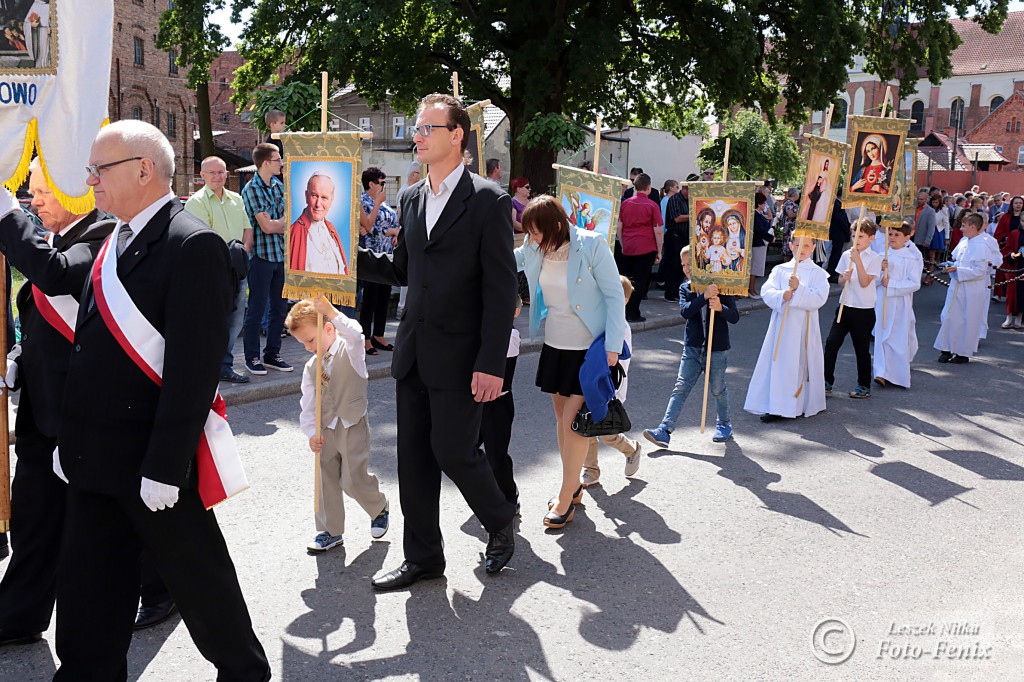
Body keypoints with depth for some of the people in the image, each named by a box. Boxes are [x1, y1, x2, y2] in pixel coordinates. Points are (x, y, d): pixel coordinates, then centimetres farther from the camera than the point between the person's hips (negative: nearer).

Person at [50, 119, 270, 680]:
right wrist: (69, 439, 14)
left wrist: (164, 466, -22)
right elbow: (91, 349, 16)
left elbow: (194, 366, -21)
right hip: (92, 459, 8)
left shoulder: (193, 246, -16)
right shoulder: (115, 241, 12)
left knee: (199, 576, 10)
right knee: (86, 588, 15)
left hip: (151, 463, -8)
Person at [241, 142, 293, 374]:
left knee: (279, 309, 11)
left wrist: (277, 224, -7)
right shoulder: (252, 189, -10)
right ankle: (252, 357, 10)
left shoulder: (278, 185, 12)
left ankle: (272, 354, 22)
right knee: (256, 309, 0)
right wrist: (287, 220, 1)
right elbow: (267, 226, -14)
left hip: (281, 254, 7)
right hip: (261, 255, -7)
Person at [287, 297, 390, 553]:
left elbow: (355, 334, -33)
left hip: (353, 428, -5)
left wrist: (329, 310, -37)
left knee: (353, 480, -3)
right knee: (325, 481, 7)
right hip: (325, 431, 5)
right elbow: (307, 405, 2)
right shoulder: (311, 367, 6)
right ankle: (330, 531, 21)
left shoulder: (350, 350, -7)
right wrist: (312, 433, -11)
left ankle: (379, 507, 28)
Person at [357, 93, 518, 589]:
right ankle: (423, 557, 25)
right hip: (414, 354, 7)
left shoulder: (488, 201, -9)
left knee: (452, 452, -2)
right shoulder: (413, 202, 12)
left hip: (460, 357, -7)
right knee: (413, 456, 10)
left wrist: (491, 364, -18)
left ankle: (501, 523, 27)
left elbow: (501, 290, -13)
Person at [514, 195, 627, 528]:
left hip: (590, 348, -6)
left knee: (573, 420, -7)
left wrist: (612, 346, -18)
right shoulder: (533, 251, -4)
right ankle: (573, 485, 31)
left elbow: (615, 296, -15)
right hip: (555, 345, 6)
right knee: (561, 415, 13)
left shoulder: (592, 245, -18)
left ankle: (566, 498, 6)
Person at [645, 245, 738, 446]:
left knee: (717, 389, 11)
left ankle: (724, 424, 35)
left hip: (717, 349, -2)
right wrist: (704, 296, -30)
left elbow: (735, 317, -9)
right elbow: (685, 311, -16)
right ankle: (664, 431, -9)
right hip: (692, 348, 2)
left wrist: (720, 308, -28)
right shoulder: (685, 288, 2)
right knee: (681, 388, -4)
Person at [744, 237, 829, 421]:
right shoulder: (780, 270, 8)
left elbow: (819, 298, -11)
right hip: (781, 324, 2)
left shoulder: (818, 273, 2)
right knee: (778, 362, 1)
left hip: (805, 326, -2)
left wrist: (798, 289, -22)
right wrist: (782, 295, -21)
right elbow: (766, 291, -3)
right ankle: (774, 407, 6)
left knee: (803, 363, 2)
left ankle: (805, 404, 14)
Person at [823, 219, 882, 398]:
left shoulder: (874, 258, -6)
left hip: (864, 310, -4)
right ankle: (827, 382, 6)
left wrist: (858, 260, -23)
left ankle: (864, 385, 21)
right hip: (845, 306, 4)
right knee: (831, 343, -3)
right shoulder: (847, 255, 7)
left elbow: (864, 282, -17)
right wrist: (844, 278, -11)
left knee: (862, 349, 7)